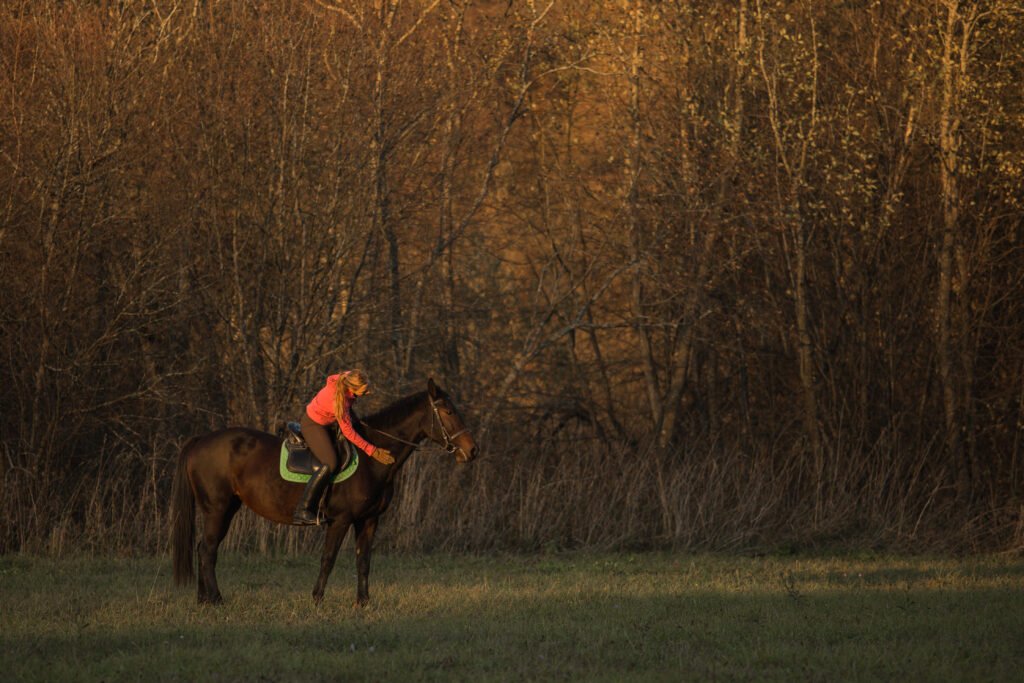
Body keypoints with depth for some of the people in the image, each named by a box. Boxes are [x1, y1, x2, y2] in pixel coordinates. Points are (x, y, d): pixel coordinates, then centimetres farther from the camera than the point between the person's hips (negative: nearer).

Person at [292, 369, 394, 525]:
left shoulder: (349, 377, -18)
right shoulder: (339, 400, -37)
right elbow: (348, 432, -29)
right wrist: (373, 451, -27)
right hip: (313, 425, -9)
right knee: (330, 464, -24)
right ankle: (302, 511, -24)